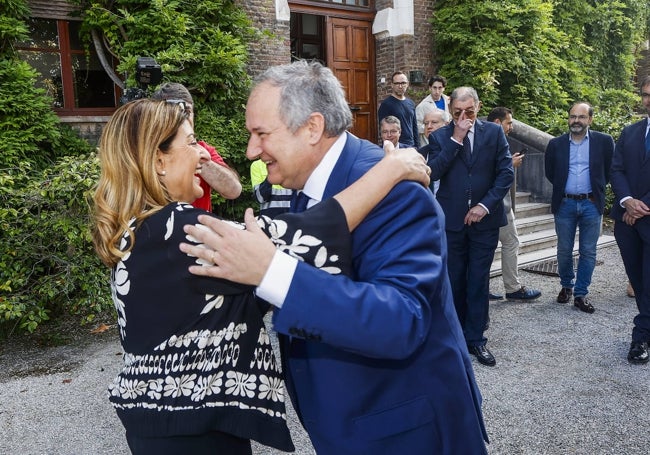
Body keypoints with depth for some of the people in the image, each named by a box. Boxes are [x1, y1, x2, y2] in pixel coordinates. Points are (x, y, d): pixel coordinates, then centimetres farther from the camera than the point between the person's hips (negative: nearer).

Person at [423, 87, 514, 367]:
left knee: (479, 281, 4)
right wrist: (456, 139, -15)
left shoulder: (494, 132, 3)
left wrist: (485, 205, -12)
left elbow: (506, 172, -2)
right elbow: (433, 172, -13)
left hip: (484, 218, 0)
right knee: (454, 280, 10)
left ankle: (475, 338, 15)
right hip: (451, 219, 0)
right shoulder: (440, 137, 2)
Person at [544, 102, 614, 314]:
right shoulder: (556, 144, 1)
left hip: (592, 204, -1)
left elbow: (610, 171, 7)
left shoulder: (604, 141, -2)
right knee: (564, 251, 9)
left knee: (588, 252, 3)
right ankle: (566, 286, 29)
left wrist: (597, 189, 7)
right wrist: (563, 187, 10)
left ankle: (581, 294, 13)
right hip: (565, 204, 1)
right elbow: (550, 172, 12)